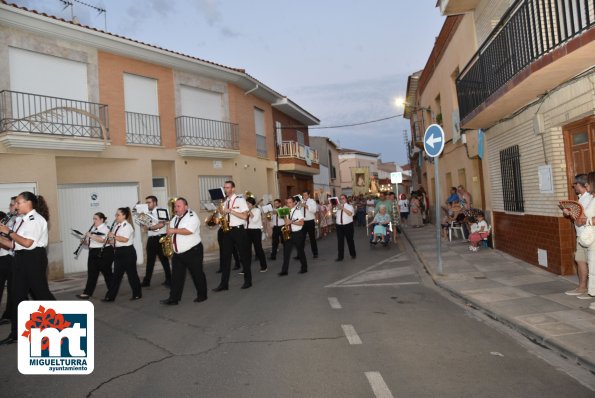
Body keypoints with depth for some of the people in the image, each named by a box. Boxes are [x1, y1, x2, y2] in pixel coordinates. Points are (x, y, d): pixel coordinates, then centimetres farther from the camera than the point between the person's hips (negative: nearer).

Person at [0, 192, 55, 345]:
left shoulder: (36, 219, -13)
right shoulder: (21, 220, 14)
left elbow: (27, 243, -21)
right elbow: (13, 244, 13)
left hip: (34, 258, -9)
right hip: (20, 258, 9)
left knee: (40, 292, 0)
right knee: (17, 295, 10)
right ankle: (16, 333, 20)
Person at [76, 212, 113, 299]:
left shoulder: (105, 228, -10)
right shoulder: (93, 229, 15)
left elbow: (103, 240, -26)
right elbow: (91, 242, 20)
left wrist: (91, 236, -25)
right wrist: (85, 240, -1)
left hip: (104, 253, -8)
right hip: (93, 253, 8)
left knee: (106, 272, 3)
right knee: (92, 273, 4)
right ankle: (87, 293, 3)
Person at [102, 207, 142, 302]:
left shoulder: (127, 226, -12)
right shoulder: (117, 226, 14)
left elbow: (125, 239, -24)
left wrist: (113, 236, -19)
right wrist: (111, 238, 2)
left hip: (127, 252, -8)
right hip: (118, 252, 8)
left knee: (131, 273, 2)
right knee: (116, 274, 8)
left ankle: (137, 294, 15)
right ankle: (110, 296, 11)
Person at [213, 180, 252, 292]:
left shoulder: (240, 200, -6)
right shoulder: (224, 201, 13)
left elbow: (244, 216, -15)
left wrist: (230, 211, -19)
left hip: (238, 230, -5)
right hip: (227, 231, 6)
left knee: (244, 255, 5)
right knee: (225, 257, 4)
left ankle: (248, 281, 17)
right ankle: (224, 284, 7)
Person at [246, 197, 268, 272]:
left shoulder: (257, 210, -4)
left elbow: (255, 220, -18)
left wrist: (250, 212, -13)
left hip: (256, 231, -6)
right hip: (248, 231, 6)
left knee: (258, 249, -2)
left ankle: (264, 266, 11)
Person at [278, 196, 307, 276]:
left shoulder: (298, 211, -10)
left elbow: (301, 223, -19)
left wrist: (291, 222, -26)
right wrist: (286, 224, -3)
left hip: (297, 234, -5)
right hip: (289, 233, 5)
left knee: (300, 251, 7)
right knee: (286, 251, 0)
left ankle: (304, 268, 24)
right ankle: (284, 271, 3)